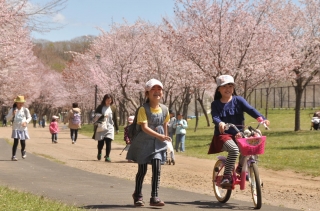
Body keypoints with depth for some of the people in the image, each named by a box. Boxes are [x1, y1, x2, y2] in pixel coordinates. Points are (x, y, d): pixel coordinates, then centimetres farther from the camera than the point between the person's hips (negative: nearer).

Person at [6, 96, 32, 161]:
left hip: (23, 128, 1)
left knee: (23, 142, 3)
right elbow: (7, 118, -2)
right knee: (16, 142, -10)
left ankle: (23, 151, 36)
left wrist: (26, 122, -7)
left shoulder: (25, 110, 2)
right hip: (16, 128, -1)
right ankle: (13, 156, -3)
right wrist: (12, 114, -19)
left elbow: (29, 117, 12)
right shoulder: (12, 110, 0)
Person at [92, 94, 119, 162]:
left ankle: (107, 156, -5)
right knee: (100, 142, 6)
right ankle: (99, 153, 33)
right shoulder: (100, 107, 1)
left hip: (109, 128, 1)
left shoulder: (113, 108, 7)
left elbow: (115, 119, 11)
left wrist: (117, 128, 10)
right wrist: (101, 116, -18)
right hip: (101, 128, -1)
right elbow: (95, 115, 0)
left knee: (108, 142, -9)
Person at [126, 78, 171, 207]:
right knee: (142, 170, 5)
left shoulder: (164, 109, 1)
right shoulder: (143, 109, -14)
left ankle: (154, 197, -3)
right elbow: (144, 127, -23)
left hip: (158, 143, 3)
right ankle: (138, 196, 23)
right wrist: (159, 136, -33)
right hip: (144, 142, -3)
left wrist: (165, 138, 21)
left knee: (157, 168, -8)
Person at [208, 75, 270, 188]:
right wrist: (220, 123, -38)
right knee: (234, 149, -33)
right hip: (222, 135, -3)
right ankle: (227, 176, -23)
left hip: (237, 134, 3)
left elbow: (250, 109, -11)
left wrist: (261, 118, -29)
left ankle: (241, 167, 4)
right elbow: (215, 117, -13)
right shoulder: (215, 104, 3)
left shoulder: (238, 100, 5)